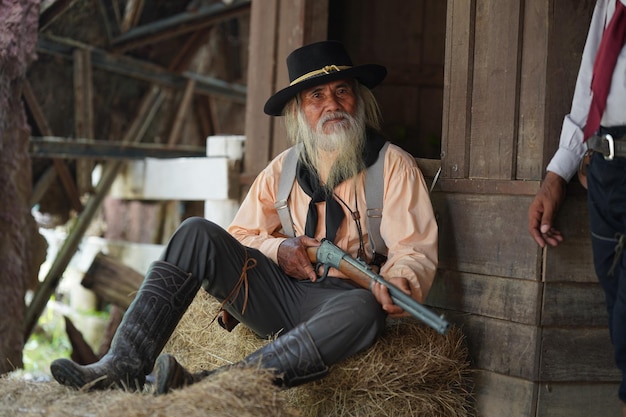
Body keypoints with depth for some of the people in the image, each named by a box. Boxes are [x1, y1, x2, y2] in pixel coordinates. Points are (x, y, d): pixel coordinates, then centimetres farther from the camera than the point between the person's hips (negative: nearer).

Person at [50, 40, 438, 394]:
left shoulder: (394, 165, 2)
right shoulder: (283, 170, 14)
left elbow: (417, 250, -7)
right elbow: (239, 235, 17)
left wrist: (400, 282, -31)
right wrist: (276, 248, -6)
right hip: (279, 291, 4)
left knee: (365, 309, -40)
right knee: (197, 232, -15)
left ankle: (211, 384, -50)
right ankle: (125, 365, -27)